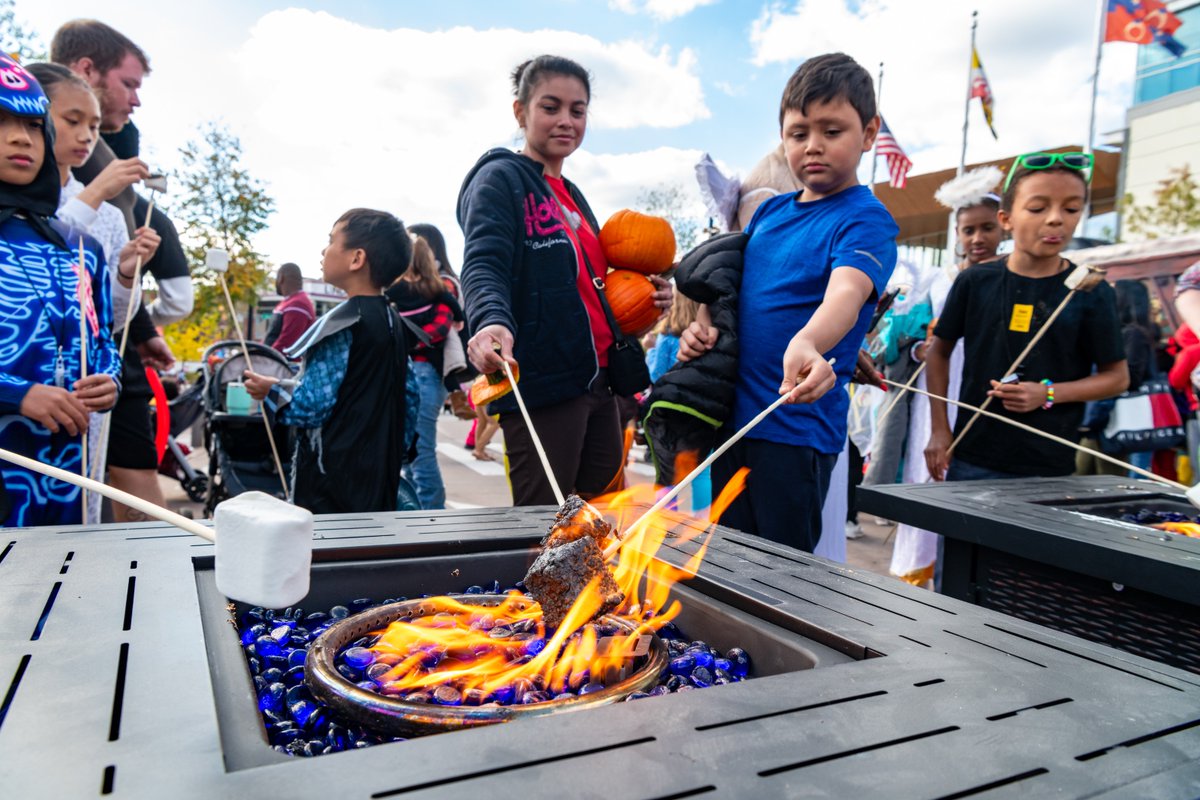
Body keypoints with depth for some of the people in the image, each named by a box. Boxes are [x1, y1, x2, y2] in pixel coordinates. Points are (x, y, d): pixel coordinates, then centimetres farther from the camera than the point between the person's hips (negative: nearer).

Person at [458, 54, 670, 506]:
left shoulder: (573, 196, 21)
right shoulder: (500, 180, -2)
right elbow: (482, 267, -18)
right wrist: (492, 323, -38)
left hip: (598, 381, 8)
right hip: (540, 385, -8)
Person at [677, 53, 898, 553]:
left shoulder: (866, 220, -9)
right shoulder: (771, 211, 11)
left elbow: (846, 293, -28)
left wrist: (806, 345, -49)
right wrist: (704, 325, 1)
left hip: (796, 429, -6)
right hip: (732, 416, 6)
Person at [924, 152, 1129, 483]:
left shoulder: (1090, 293, -4)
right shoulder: (975, 282, -2)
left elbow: (1117, 376, 2)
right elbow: (939, 351, 8)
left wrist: (1049, 393, -15)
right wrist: (939, 429, 2)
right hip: (971, 459, 1)